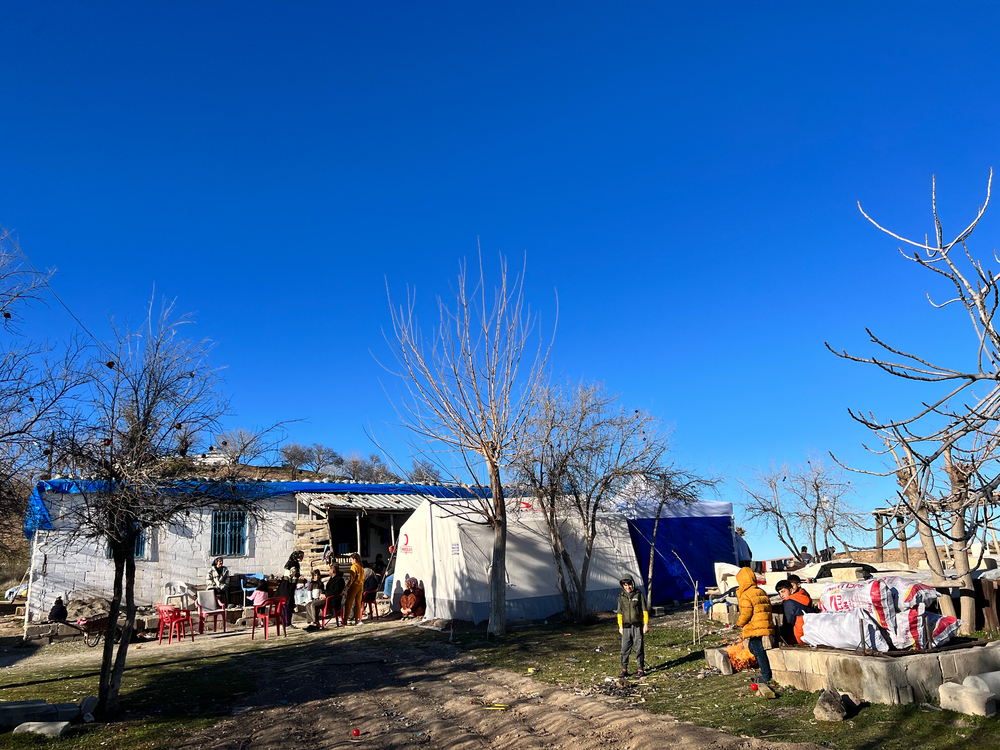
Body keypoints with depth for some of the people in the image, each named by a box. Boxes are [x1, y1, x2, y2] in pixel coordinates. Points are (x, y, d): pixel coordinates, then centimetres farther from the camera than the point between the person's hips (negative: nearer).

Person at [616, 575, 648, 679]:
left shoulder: (639, 594, -1)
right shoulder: (621, 596, 6)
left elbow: (645, 610, 2)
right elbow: (620, 612, 13)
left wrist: (646, 624, -2)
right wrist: (620, 626, 10)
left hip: (637, 625, -2)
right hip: (626, 626, 2)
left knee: (639, 648, 0)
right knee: (625, 648, 2)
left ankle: (641, 669, 9)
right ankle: (624, 669, 10)